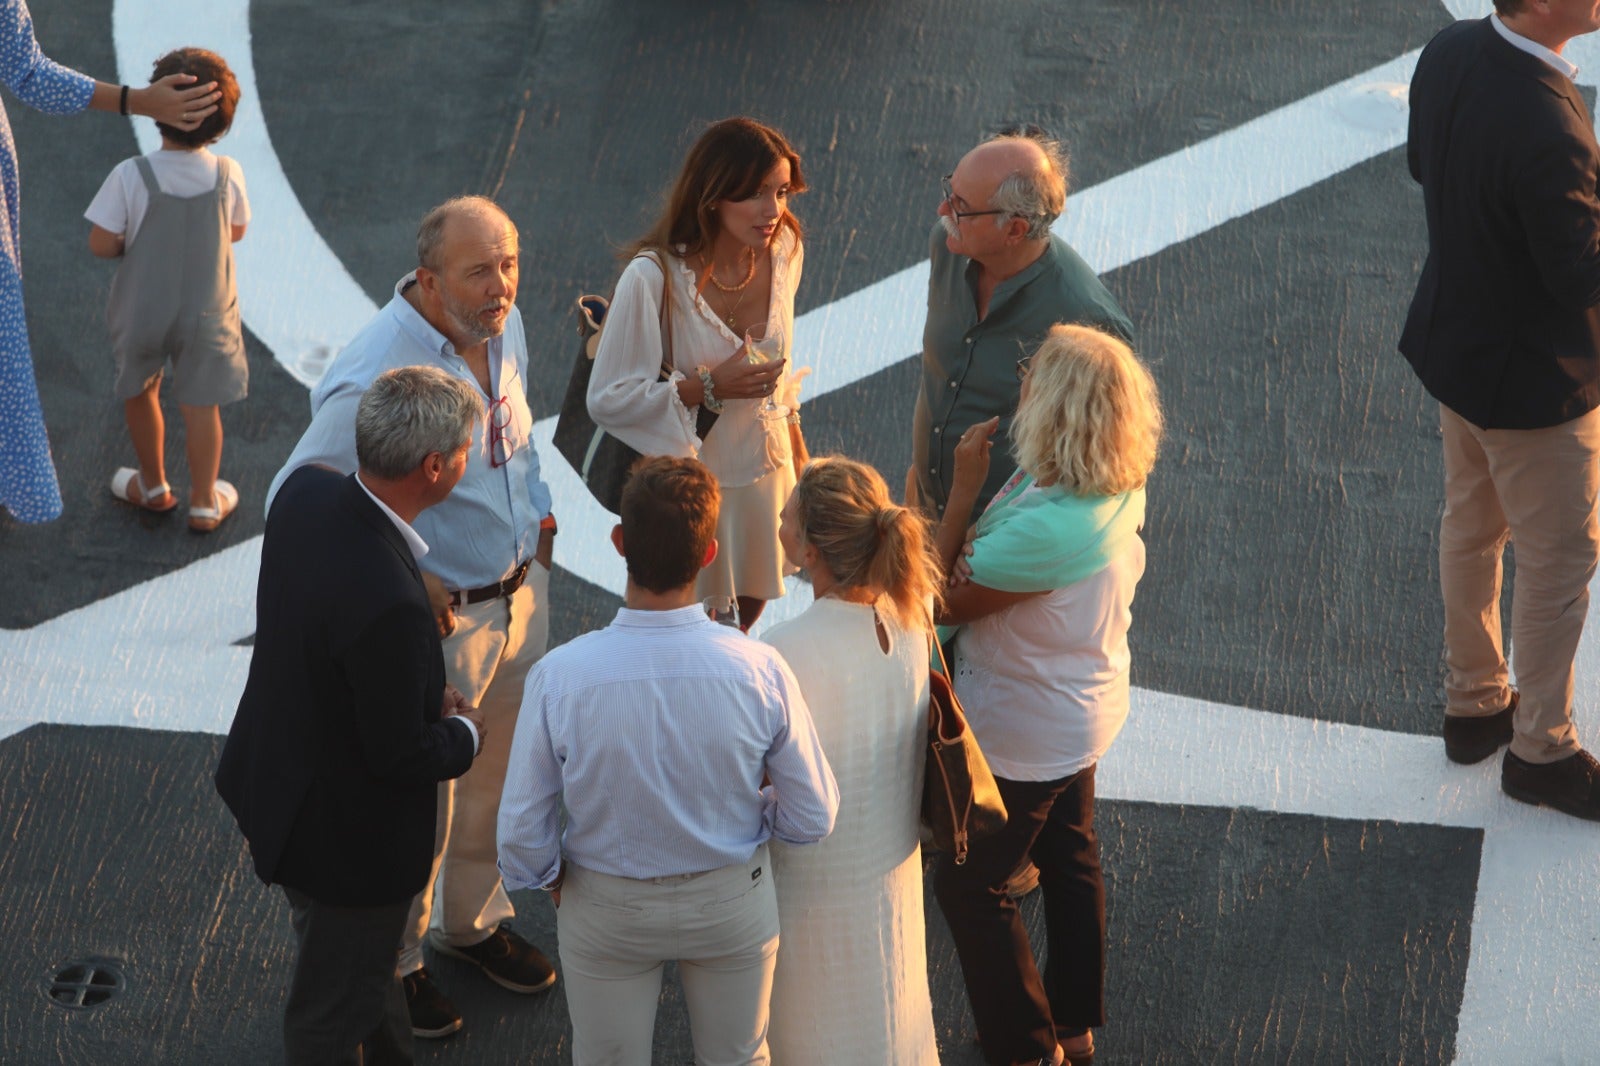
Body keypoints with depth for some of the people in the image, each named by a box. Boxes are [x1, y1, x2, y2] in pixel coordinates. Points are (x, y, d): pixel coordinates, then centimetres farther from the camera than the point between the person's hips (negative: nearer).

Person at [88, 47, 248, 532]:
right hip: (207, 309, 1)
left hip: (142, 307, 0)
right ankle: (204, 502, 24)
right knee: (201, 402, 14)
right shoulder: (227, 174, -17)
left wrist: (135, 244, 2)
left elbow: (101, 244, -18)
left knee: (139, 392, 23)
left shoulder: (131, 176, -24)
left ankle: (153, 486, 40)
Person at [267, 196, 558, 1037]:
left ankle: (473, 921, 50)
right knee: (417, 800, 11)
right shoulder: (374, 379, -30)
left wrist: (536, 507, 7)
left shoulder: (504, 328, -5)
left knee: (497, 776, 25)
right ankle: (390, 961, 34)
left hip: (519, 594, 7)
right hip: (437, 619, -7)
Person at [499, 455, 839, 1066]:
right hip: (731, 902, 0)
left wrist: (555, 880, 3)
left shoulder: (559, 677, -29)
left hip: (606, 913, 0)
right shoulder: (761, 671, -28)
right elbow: (812, 819, -15)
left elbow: (522, 837, -19)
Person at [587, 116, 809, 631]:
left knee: (742, 625, 22)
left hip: (764, 472, 5)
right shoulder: (653, 276, -27)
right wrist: (709, 386, -30)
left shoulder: (784, 251, -8)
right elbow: (608, 400, -22)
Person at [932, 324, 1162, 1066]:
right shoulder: (1120, 488, -12)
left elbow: (941, 602, -26)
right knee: (1070, 863, 26)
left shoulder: (1043, 527, -41)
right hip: (1086, 706, 9)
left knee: (970, 886, 12)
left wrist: (963, 490, -25)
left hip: (1022, 734, -9)